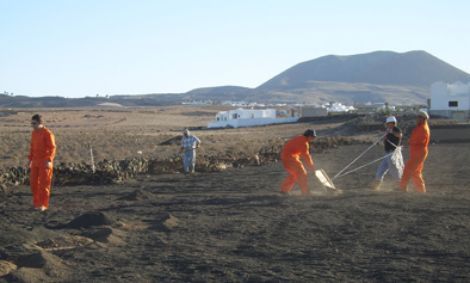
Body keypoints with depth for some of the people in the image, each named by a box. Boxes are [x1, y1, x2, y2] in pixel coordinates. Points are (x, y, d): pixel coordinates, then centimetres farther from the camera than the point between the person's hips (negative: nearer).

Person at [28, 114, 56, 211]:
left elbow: (52, 148, -16)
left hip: (45, 162, -7)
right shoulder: (34, 133, 10)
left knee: (44, 183, -3)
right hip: (35, 162, 7)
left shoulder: (47, 133, -13)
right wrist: (30, 160, 15)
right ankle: (36, 202, 18)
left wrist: (49, 160, -25)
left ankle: (43, 204, 5)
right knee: (34, 182, 7)